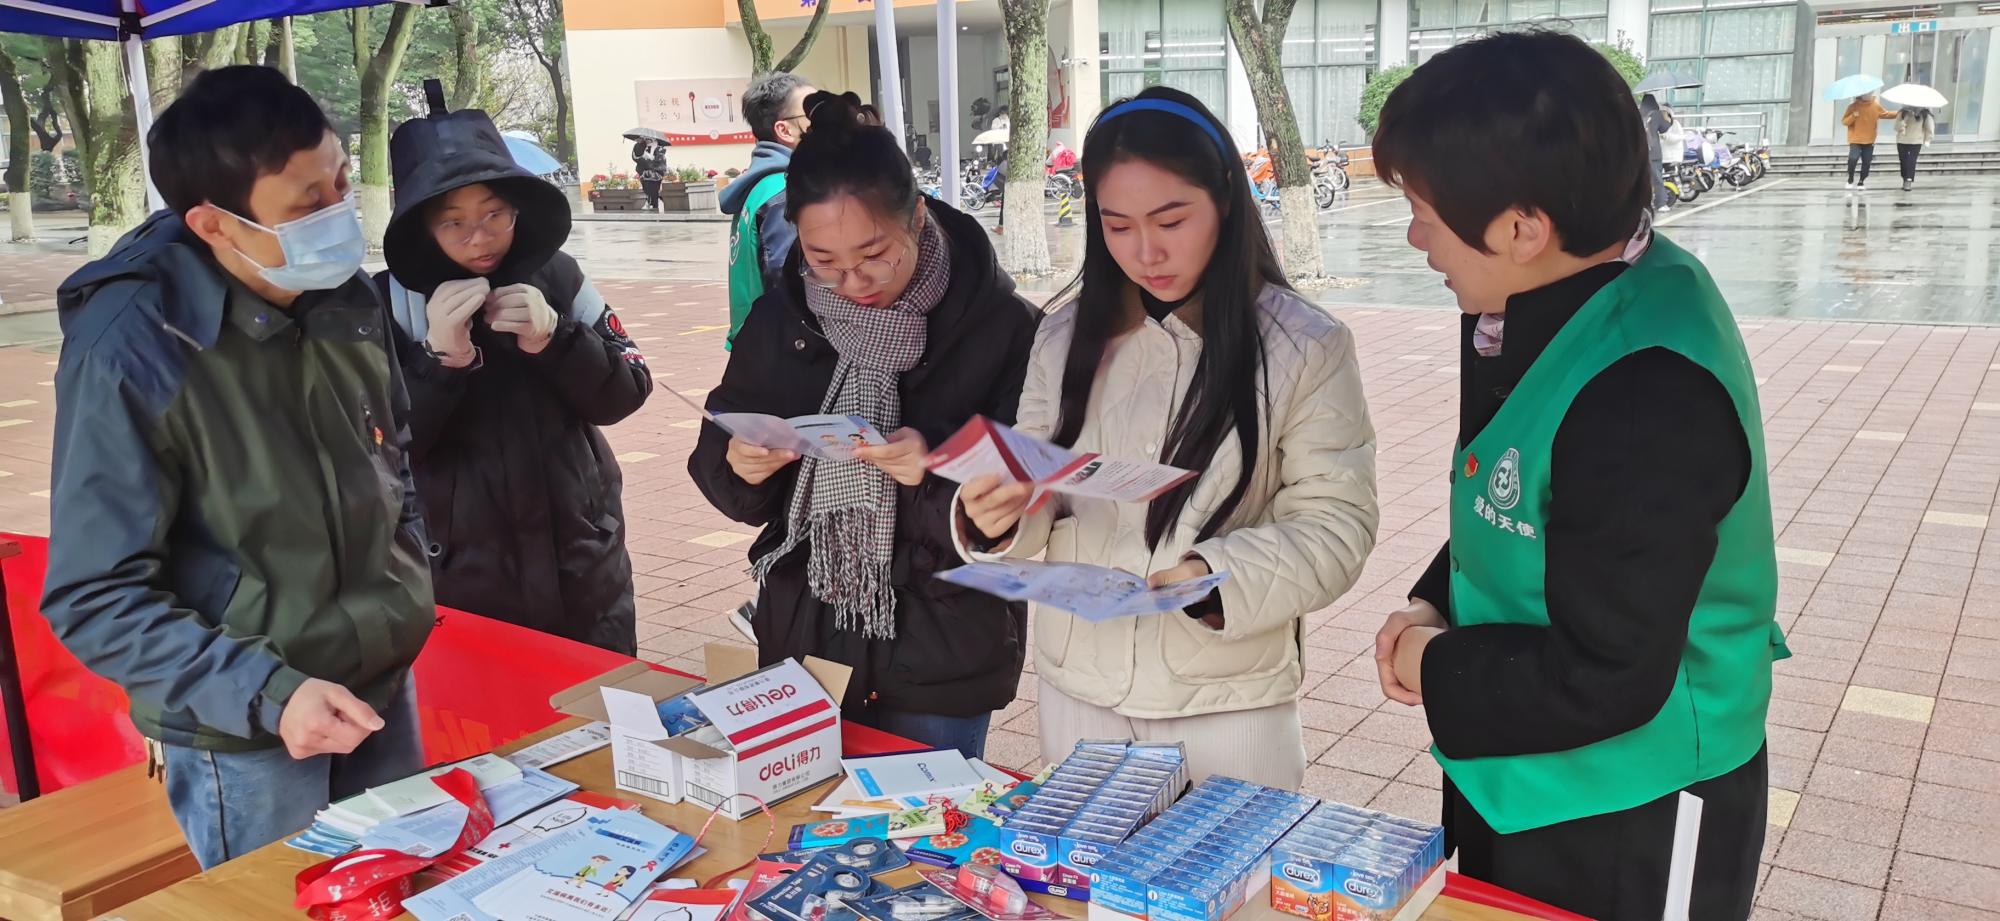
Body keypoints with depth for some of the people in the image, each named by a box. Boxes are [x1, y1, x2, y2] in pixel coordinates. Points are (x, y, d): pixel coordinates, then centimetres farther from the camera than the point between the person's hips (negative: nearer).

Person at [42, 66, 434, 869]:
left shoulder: (344, 297, -4)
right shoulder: (131, 350, -22)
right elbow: (94, 598, -18)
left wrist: (409, 583, 7)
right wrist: (266, 694, -26)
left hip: (381, 687, 6)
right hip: (243, 738, -5)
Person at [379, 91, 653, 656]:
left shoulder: (556, 275, -3)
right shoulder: (390, 303, -8)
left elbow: (624, 395, -2)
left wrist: (554, 339, -18)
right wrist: (439, 359, -24)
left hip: (580, 564, 2)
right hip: (462, 579, -2)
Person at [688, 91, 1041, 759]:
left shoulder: (1001, 326, -13)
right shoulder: (782, 317, 0)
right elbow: (715, 460, 7)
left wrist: (938, 471, -30)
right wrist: (740, 466, -15)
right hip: (803, 645, 4)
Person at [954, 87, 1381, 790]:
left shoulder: (1304, 347, -8)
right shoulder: (1070, 337, 2)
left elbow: (1336, 523, -10)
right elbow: (1035, 500, 6)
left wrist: (1218, 578, -26)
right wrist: (996, 521, -17)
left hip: (1228, 700, -3)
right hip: (1077, 686, 3)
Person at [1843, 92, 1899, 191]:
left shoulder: (1876, 106, 3)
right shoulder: (1853, 106, -8)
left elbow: (1885, 114, 19)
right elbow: (1844, 121, -6)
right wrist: (1853, 116, -23)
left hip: (1869, 140, 4)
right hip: (1855, 140, -4)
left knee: (1866, 163, 5)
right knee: (1853, 159, -19)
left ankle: (1861, 183, 19)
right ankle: (1850, 180, 3)